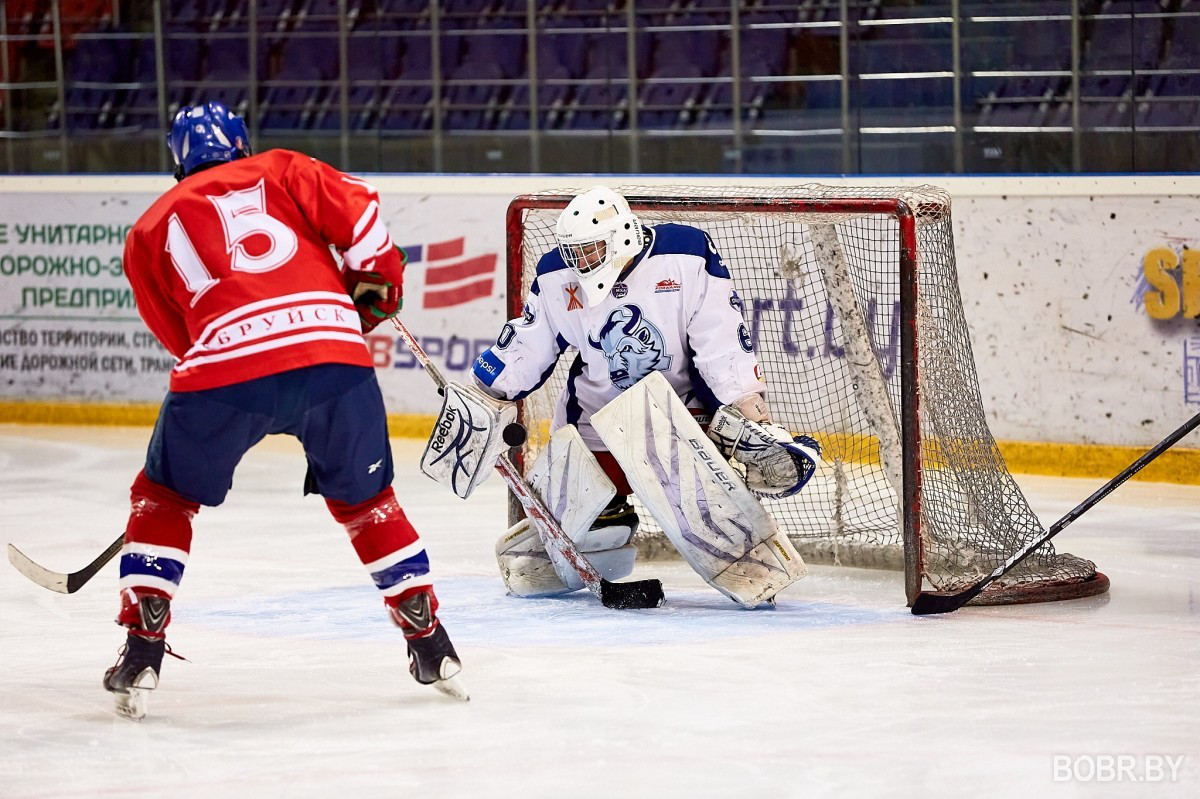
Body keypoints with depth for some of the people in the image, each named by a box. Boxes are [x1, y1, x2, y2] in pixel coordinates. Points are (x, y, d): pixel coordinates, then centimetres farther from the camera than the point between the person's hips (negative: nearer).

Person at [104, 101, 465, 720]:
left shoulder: (149, 231, 25)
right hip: (335, 354, 1)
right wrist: (375, 284, 25)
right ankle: (431, 643, 24)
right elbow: (359, 214, 9)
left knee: (166, 496, 21)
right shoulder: (281, 171, 23)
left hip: (223, 366, -1)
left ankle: (141, 654, 12)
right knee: (365, 499, 23)